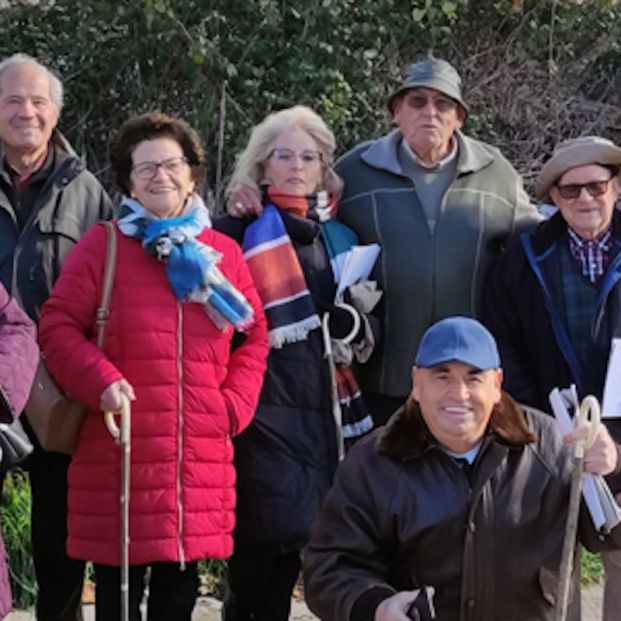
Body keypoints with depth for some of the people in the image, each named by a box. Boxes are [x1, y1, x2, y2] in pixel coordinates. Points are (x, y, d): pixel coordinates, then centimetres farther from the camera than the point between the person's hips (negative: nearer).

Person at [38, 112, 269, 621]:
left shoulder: (223, 252, 11)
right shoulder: (103, 244, 1)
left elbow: (254, 334, 16)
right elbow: (58, 326, -2)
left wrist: (235, 403, 3)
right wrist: (101, 381, -16)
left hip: (202, 455, 3)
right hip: (121, 450, -3)